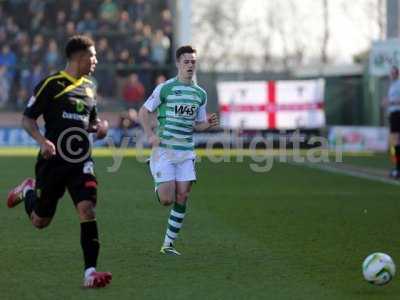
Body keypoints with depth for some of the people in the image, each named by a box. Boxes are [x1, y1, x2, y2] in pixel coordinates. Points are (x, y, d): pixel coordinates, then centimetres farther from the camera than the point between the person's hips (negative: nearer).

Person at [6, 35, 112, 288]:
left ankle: (90, 272, -16)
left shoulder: (89, 87, 12)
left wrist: (100, 126, 3)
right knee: (40, 221, 9)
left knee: (88, 210, -17)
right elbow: (27, 119, -6)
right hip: (53, 161, -4)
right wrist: (42, 140, -23)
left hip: (80, 162, 4)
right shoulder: (52, 84, -7)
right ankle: (27, 190, 43)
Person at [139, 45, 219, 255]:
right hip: (164, 150, -4)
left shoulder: (200, 94, 11)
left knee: (182, 197, -2)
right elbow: (144, 112, 1)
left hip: (186, 152, 5)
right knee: (167, 200, -9)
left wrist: (208, 124, -3)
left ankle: (168, 244, 7)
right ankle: (158, 187, 29)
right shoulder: (165, 88, -5)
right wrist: (150, 135, -14)